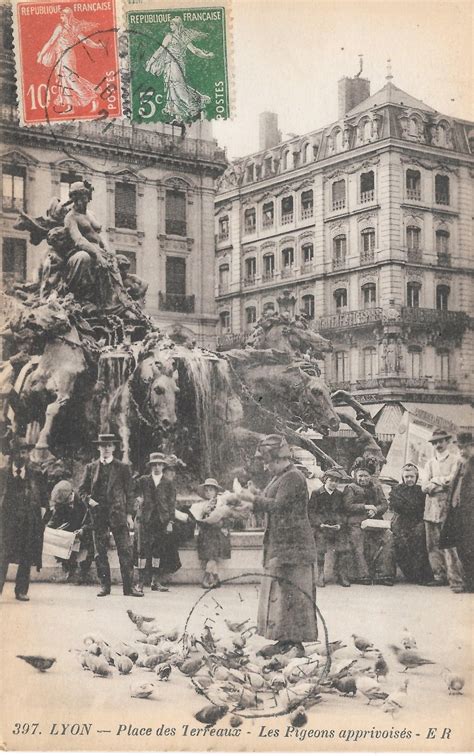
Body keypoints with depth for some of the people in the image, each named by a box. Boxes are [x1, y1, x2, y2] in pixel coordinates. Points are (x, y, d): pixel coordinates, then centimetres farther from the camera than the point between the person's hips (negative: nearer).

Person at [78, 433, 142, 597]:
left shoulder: (122, 467, 6)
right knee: (100, 552, 4)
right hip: (98, 514, 2)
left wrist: (129, 514, -1)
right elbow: (82, 489, 14)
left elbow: (129, 492, 6)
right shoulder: (91, 467, 10)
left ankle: (128, 586, -4)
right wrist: (89, 500, -7)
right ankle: (105, 585, 12)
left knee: (125, 550, -7)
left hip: (118, 513, -2)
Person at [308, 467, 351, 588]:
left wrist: (340, 524, -3)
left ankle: (342, 576, -2)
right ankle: (319, 577, -6)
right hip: (321, 527, -3)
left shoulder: (339, 495, 16)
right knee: (320, 551, -15)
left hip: (337, 527, 3)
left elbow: (342, 512, 16)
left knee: (343, 550, -11)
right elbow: (311, 511, 2)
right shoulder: (316, 493, 6)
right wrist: (320, 524, -10)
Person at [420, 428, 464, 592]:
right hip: (431, 508, 5)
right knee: (433, 545, 4)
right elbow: (424, 487, 8)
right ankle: (440, 577, 12)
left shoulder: (455, 460, 4)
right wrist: (443, 482, -5)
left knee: (449, 545, -13)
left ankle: (456, 580, -13)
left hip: (448, 507, -5)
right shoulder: (430, 463, 19)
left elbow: (454, 481, -9)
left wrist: (435, 480, 1)